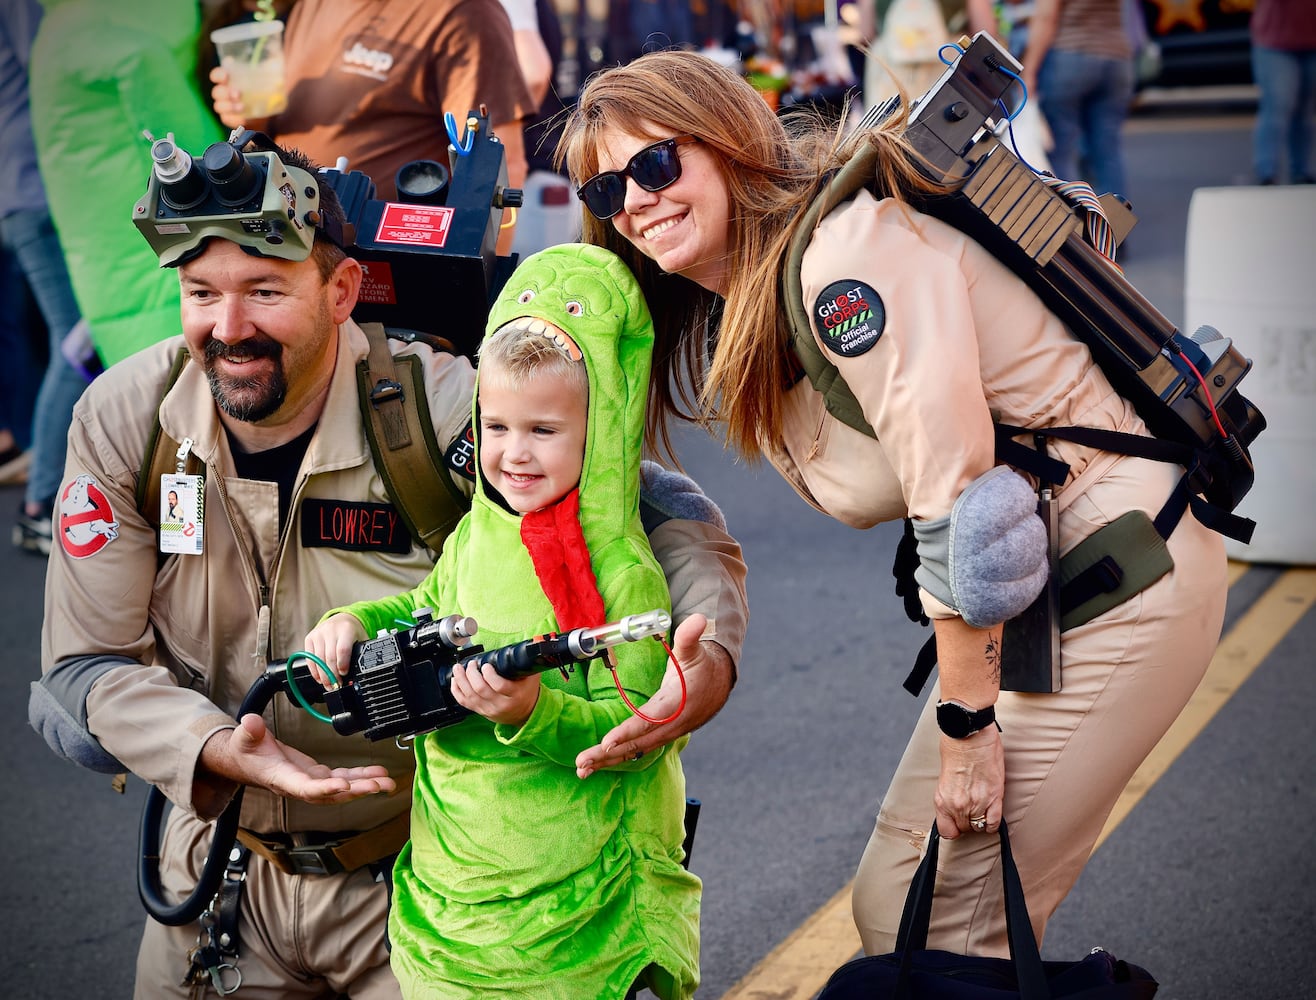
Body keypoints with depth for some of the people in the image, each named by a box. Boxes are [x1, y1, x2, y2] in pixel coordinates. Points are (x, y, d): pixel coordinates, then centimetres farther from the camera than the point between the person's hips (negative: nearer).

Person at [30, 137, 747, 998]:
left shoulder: (445, 411, -23)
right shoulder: (123, 422, -12)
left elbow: (669, 516, -16)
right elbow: (85, 671, -9)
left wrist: (710, 655, -37)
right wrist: (216, 749, -29)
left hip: (427, 877, -3)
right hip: (223, 867, 3)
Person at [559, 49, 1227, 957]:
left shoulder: (846, 249, -21)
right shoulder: (730, 317, 9)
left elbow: (958, 494, -22)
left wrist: (965, 727, -17)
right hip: (1032, 583, 9)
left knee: (949, 928, -7)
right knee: (891, 901, 10)